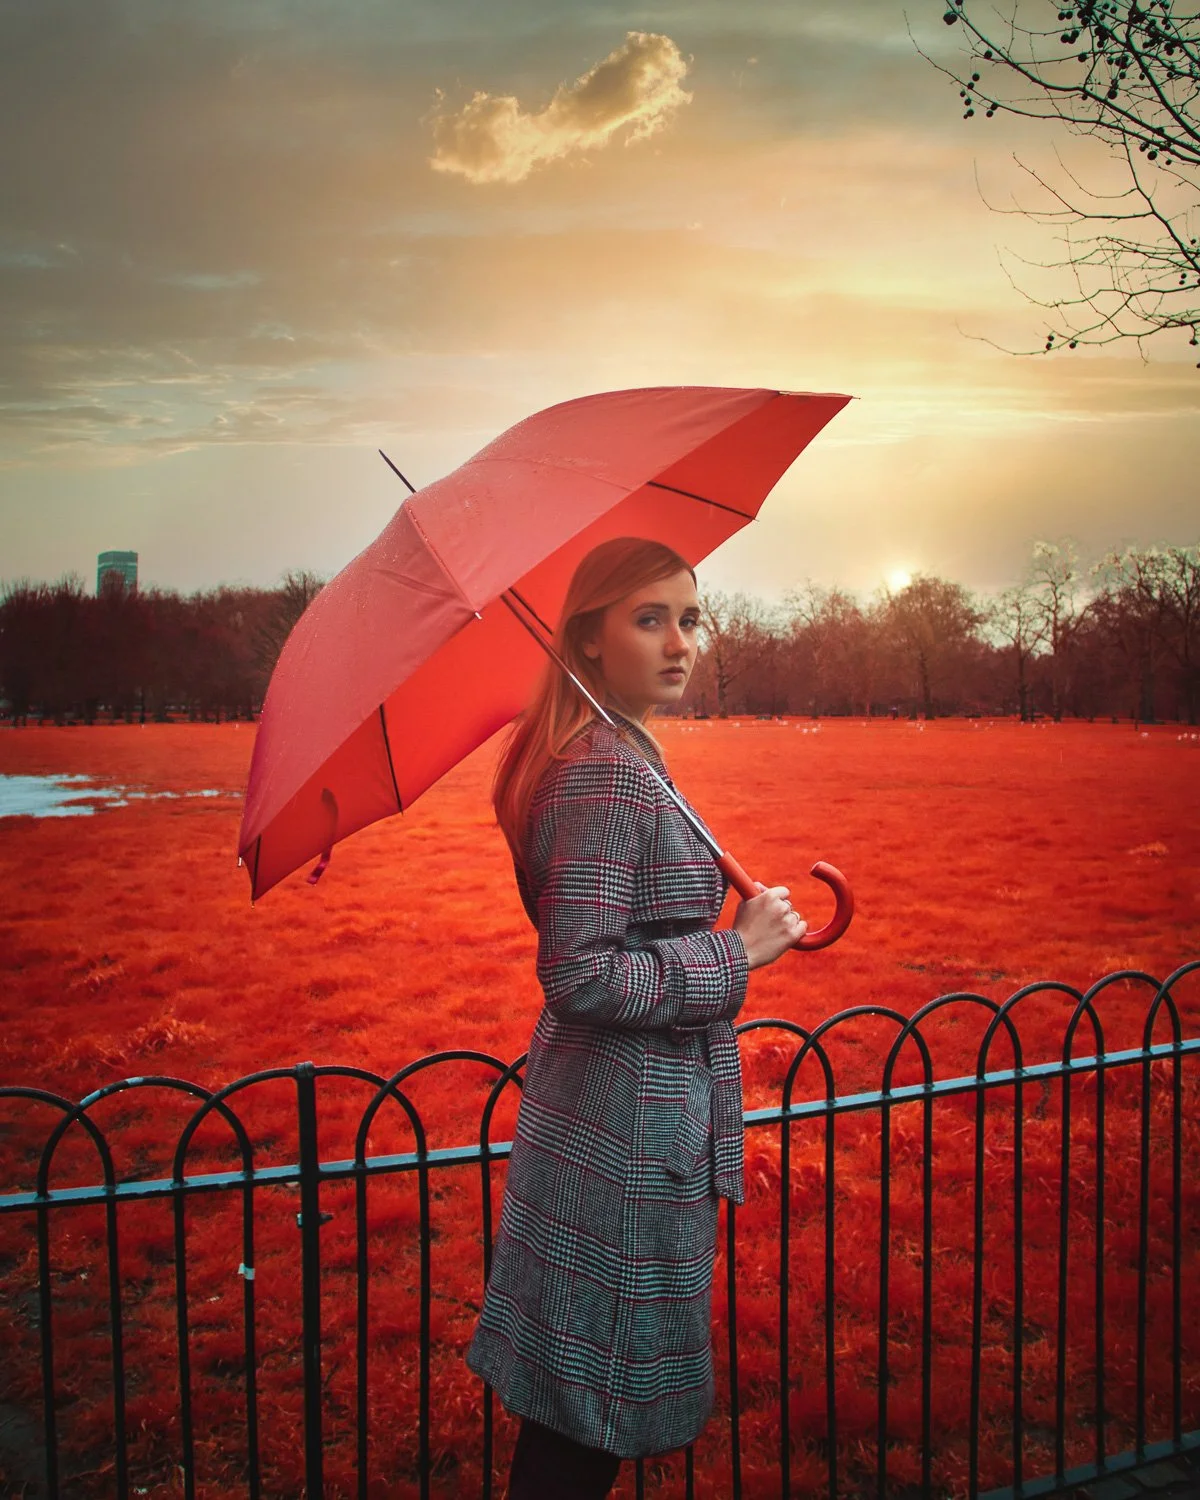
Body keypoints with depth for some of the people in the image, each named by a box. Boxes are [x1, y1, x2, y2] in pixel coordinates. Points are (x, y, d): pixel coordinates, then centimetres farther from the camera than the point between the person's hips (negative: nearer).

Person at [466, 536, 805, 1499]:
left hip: (599, 1104, 10)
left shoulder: (603, 754, 10)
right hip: (630, 1123, -10)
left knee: (574, 1409, 22)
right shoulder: (612, 773, -21)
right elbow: (579, 977, -25)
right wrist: (736, 953, -18)